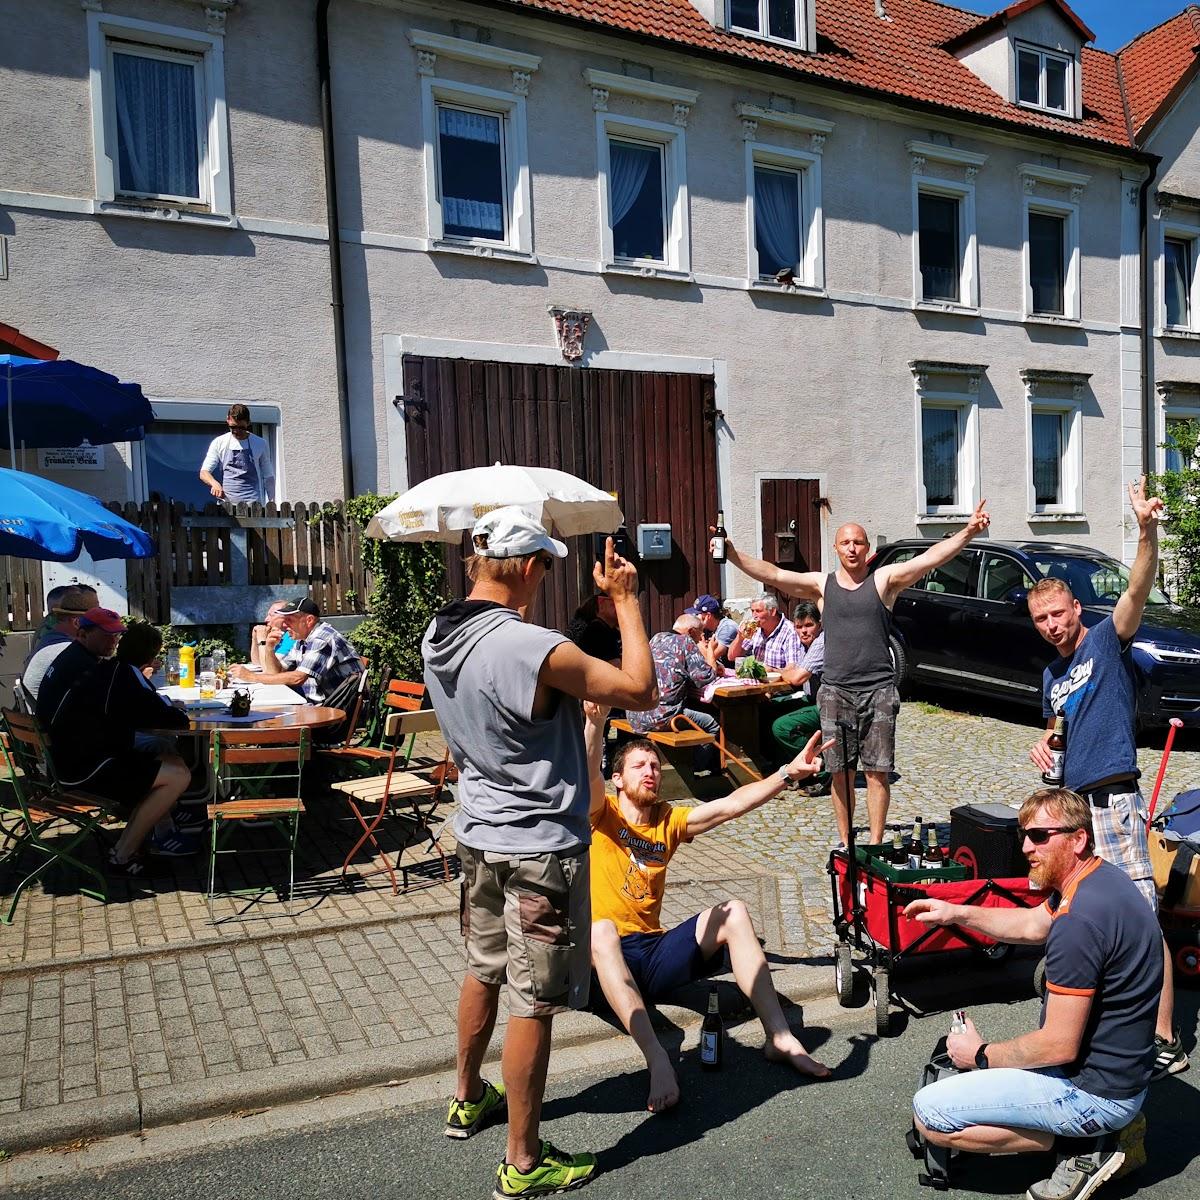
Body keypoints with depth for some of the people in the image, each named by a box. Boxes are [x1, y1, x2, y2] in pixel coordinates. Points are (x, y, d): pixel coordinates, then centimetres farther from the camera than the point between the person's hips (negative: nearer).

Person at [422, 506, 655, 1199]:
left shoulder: (439, 639, -2)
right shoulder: (536, 649, -27)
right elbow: (640, 690, -19)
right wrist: (626, 599, -10)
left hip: (478, 835, 9)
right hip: (540, 847, -8)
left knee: (483, 972, 26)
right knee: (534, 1005, 4)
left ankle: (469, 1100, 46)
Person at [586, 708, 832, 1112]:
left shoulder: (669, 820, 11)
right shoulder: (601, 815, -1)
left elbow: (730, 805, -2)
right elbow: (588, 773, -24)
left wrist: (788, 773, -16)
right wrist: (595, 722, -44)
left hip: (654, 954, 5)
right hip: (606, 958, -4)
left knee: (734, 911, -13)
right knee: (602, 929, -39)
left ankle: (779, 1036, -17)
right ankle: (656, 1059, -48)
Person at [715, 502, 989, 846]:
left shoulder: (884, 579, 4)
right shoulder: (821, 584, 7)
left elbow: (931, 558, -7)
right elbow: (772, 574, -1)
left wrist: (969, 531, -19)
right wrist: (732, 553, -13)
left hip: (878, 690, -1)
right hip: (835, 691, 1)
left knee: (877, 772, 1)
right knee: (840, 773, 7)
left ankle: (875, 844, 11)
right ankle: (845, 842, 21)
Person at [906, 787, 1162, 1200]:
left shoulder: (1079, 920, -30)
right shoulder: (1100, 878, 1)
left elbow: (1059, 1047, -25)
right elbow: (1032, 925, 21)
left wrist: (981, 1055, -9)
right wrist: (957, 914, 10)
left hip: (1094, 1089, -10)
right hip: (1120, 1069, 10)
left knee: (929, 1113, -10)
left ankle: (1084, 1146, -2)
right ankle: (1099, 1128, 13)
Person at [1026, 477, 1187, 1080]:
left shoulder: (1107, 641, -3)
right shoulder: (1052, 674, 18)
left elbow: (1137, 590, -20)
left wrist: (1146, 531, -36)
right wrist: (1043, 746, 9)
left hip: (1112, 799, -8)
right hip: (1071, 802, 8)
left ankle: (1165, 1041, -6)